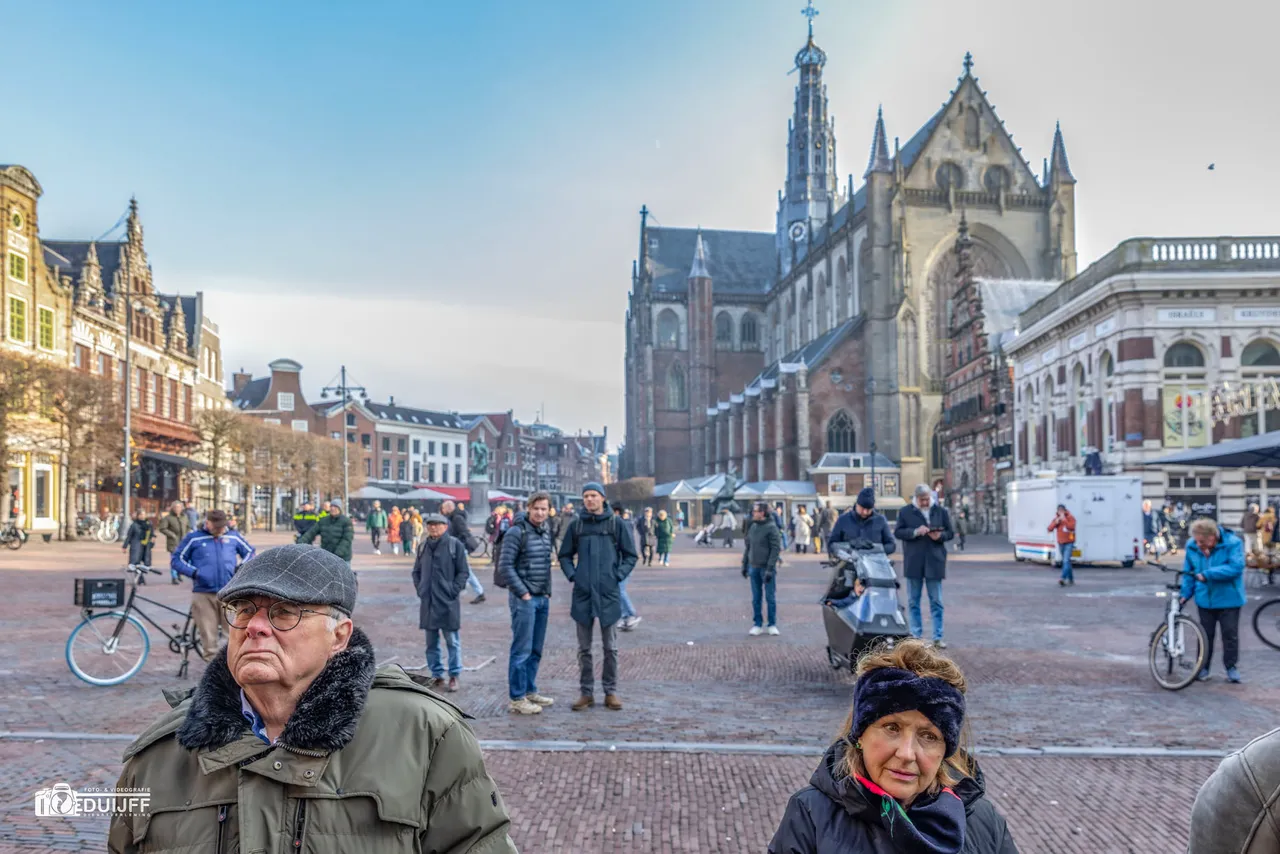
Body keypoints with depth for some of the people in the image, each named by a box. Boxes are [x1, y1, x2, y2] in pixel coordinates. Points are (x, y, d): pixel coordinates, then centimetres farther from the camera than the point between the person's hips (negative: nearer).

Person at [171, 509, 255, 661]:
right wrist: (193, 572, -8)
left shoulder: (233, 537, 9)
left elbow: (249, 552, 22)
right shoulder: (194, 538, 3)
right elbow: (176, 560, 8)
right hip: (203, 595, -1)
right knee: (208, 637, 2)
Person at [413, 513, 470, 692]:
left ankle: (454, 676, 9)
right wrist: (419, 589, 7)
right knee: (431, 642, 11)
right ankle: (437, 675, 21)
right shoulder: (423, 547, 11)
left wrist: (454, 590, -11)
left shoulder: (455, 545, -4)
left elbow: (463, 572, -4)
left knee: (452, 641, 0)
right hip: (427, 602, 5)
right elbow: (416, 571, 19)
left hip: (448, 603, -5)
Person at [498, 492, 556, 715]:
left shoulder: (547, 531, 12)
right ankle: (516, 699, 0)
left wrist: (548, 592, 11)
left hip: (543, 598, 8)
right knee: (522, 649, -6)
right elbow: (505, 566, -15)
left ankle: (530, 691, 24)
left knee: (536, 650, 13)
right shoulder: (516, 532, -12)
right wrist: (522, 593, -14)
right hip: (523, 599, -8)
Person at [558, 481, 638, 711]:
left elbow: (630, 555, 4)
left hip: (609, 593, -1)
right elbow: (564, 555, 12)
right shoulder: (576, 525, 4)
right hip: (582, 593, 2)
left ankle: (611, 692, 16)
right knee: (584, 648, 9)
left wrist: (619, 575, -7)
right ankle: (586, 692, 18)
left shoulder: (616, 524, 0)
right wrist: (571, 575, -2)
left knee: (610, 647, 6)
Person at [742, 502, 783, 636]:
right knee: (756, 598, 9)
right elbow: (748, 547, 16)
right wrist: (744, 564, 13)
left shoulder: (771, 528, -10)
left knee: (770, 597, 3)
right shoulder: (752, 527, 10)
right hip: (754, 567, 6)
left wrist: (770, 569, -19)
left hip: (767, 568, -6)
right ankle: (757, 625, 16)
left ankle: (772, 625, 12)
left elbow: (776, 549, -14)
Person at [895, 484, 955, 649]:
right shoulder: (905, 512, 2)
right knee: (913, 601, 6)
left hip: (934, 562, 0)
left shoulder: (941, 512, 5)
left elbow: (950, 532, 8)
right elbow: (898, 532, -1)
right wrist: (915, 532, -17)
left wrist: (940, 536, -13)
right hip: (913, 563, 0)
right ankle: (916, 635, 15)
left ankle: (938, 637, 10)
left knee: (936, 602, 4)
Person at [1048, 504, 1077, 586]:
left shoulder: (1071, 518, -9)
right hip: (1061, 543, 6)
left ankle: (1062, 578, -29)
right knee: (1066, 561, 15)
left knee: (1066, 561, -18)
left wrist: (1064, 519, -27)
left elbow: (1071, 527, -26)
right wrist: (1056, 522, -16)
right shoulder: (1056, 518, 5)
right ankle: (1071, 579, 27)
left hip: (1069, 543, -6)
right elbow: (1050, 528, -3)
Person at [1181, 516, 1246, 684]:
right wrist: (1185, 593, 0)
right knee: (1206, 634, 11)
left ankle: (1231, 667, 19)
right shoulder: (1192, 547, -6)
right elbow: (1188, 572, 6)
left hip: (1229, 599, -3)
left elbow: (1235, 567, -28)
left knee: (1230, 634, 5)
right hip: (1205, 599, 3)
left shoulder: (1233, 543, -18)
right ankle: (1203, 667, 22)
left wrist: (1207, 574, -32)